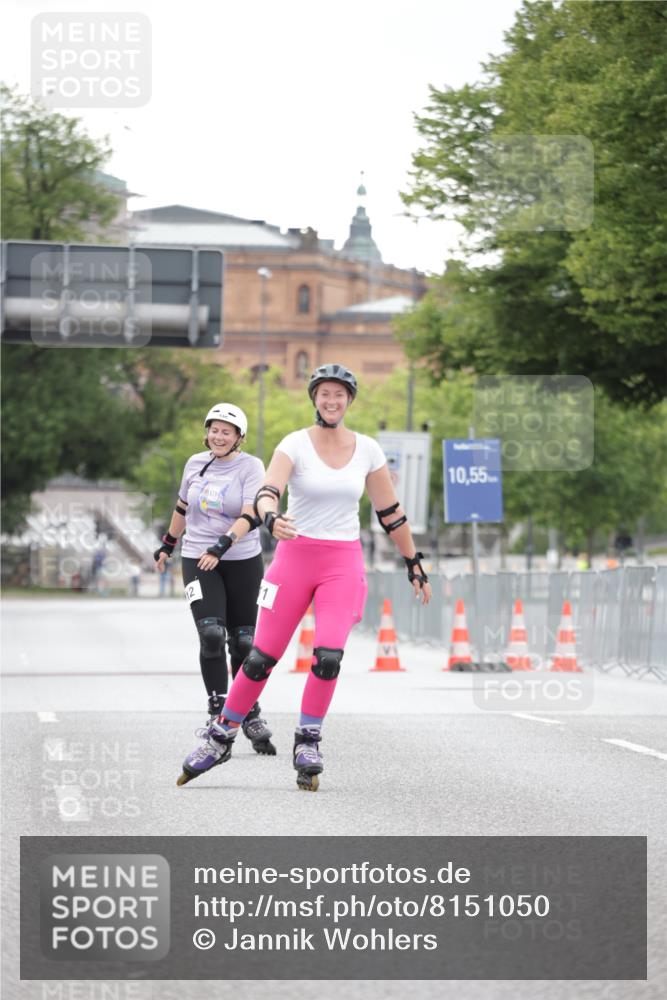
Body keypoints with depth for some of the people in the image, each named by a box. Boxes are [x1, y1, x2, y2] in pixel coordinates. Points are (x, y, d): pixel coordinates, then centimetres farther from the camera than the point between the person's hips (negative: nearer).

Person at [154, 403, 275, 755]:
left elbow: (251, 516, -17)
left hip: (243, 563, -2)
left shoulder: (250, 467, -5)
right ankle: (217, 713, -9)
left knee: (243, 641, 2)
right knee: (211, 634, -15)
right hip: (197, 560, 2)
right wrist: (167, 545, 30)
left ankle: (251, 716, 17)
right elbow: (182, 508, 22)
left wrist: (221, 546, -30)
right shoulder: (195, 464, 6)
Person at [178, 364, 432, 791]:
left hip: (344, 563, 1)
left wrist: (415, 565, 14)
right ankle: (221, 737, 16)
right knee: (262, 656, -1)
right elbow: (267, 492, -22)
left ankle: (308, 741, 2)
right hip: (295, 556, -1)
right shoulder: (296, 444, -6)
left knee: (328, 655, -17)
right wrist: (272, 519, -44)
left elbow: (390, 512, 12)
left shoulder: (367, 450, 3)